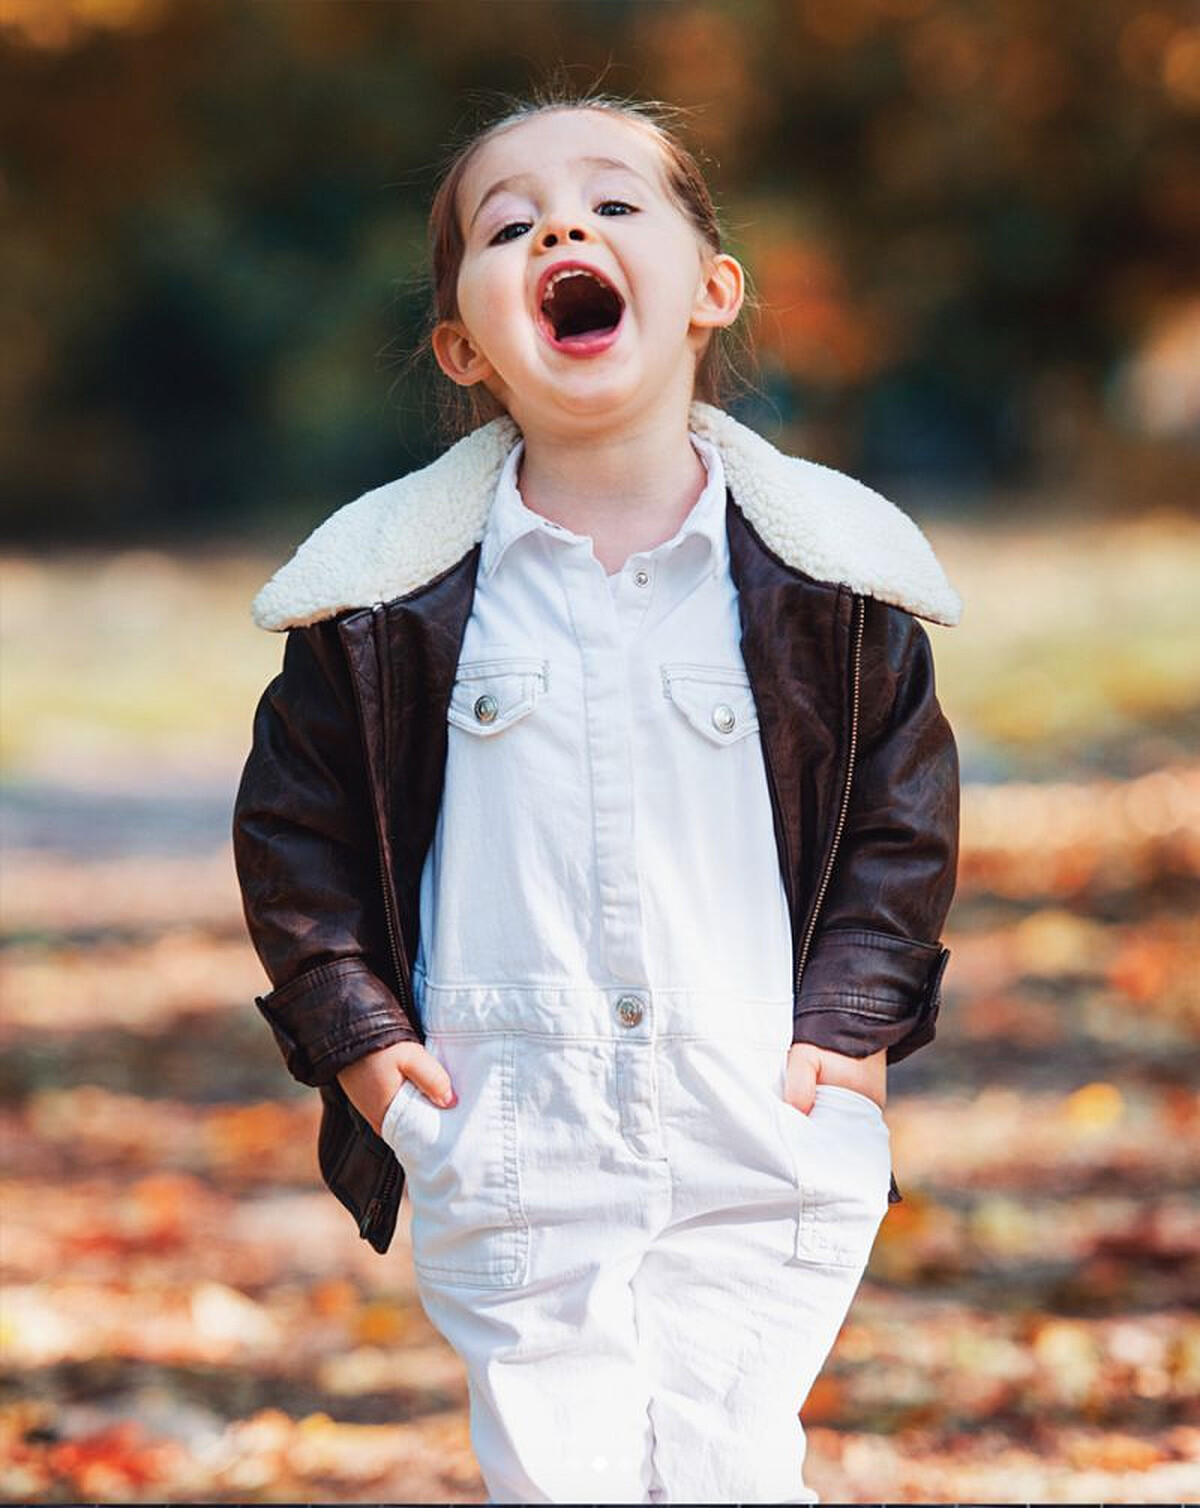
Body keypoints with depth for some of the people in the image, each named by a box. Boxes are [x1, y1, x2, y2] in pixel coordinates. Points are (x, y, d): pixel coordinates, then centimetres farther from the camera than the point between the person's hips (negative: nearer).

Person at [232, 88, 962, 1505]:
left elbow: (905, 797, 7)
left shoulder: (826, 574, -1)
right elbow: (293, 816, 6)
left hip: (763, 1147, 0)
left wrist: (854, 1016, -1)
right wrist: (351, 1027, 0)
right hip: (505, 1160, 0)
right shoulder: (391, 587, -3)